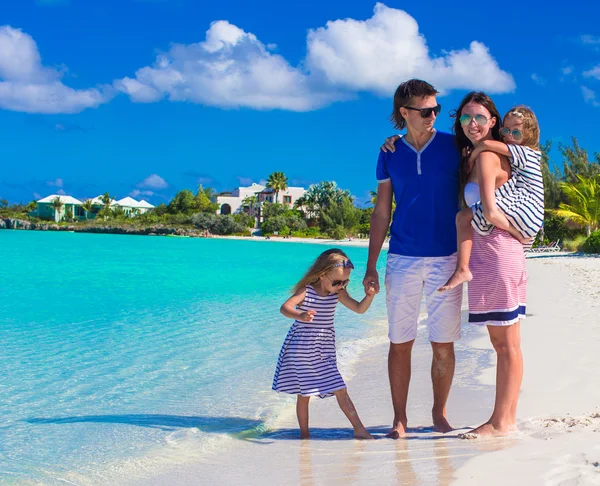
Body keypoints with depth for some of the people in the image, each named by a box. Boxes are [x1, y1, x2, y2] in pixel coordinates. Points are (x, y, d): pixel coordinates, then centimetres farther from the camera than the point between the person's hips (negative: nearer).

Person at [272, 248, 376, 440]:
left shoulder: (338, 293, 1)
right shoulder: (306, 290, -14)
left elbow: (359, 308, 2)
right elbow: (285, 307, -28)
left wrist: (369, 296, -18)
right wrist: (299, 315, -49)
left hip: (325, 351, 4)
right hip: (302, 350, -4)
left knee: (340, 391, 0)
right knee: (304, 394, 4)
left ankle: (359, 429, 4)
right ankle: (304, 433, 17)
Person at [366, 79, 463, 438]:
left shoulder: (454, 147, 2)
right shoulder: (390, 154, 6)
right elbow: (381, 212, 10)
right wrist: (371, 266, 6)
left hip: (446, 258, -1)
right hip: (403, 259, 1)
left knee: (444, 344, 3)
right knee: (400, 342, 3)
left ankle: (440, 412, 20)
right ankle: (400, 418, 13)